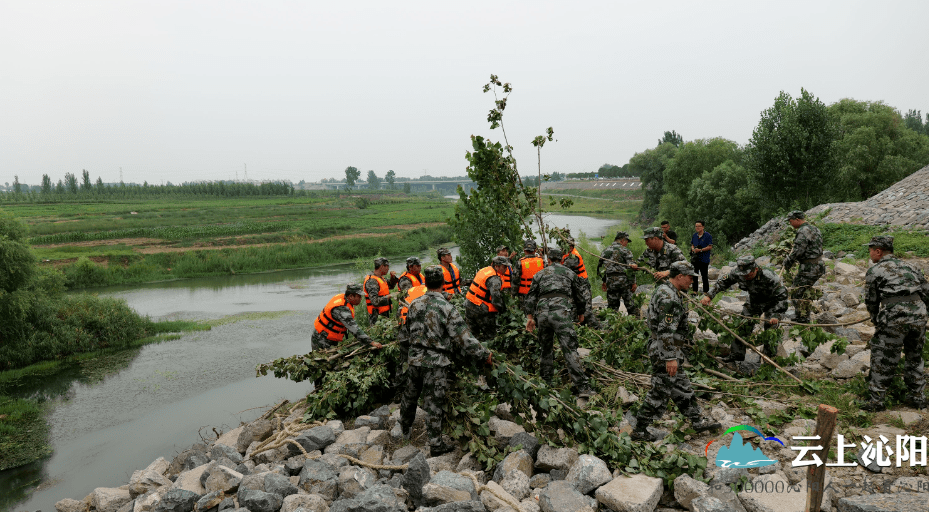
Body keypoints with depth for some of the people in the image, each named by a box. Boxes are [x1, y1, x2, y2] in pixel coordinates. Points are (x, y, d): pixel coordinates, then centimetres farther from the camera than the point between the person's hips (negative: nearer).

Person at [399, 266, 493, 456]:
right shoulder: (447, 308, -17)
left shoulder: (415, 304, -1)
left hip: (414, 360, 5)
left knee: (410, 396, 24)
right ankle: (436, 445, 16)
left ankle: (405, 429, 46)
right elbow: (464, 340, -18)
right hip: (436, 364, -5)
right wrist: (485, 355, -7)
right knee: (434, 404, 4)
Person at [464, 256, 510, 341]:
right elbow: (496, 297, -27)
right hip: (482, 310, -9)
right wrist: (502, 308, -13)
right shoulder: (495, 279, -19)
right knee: (489, 334, 3)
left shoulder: (483, 270, 9)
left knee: (472, 332, 20)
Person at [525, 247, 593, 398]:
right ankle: (582, 387, -15)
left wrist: (530, 317, 15)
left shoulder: (539, 274, 22)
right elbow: (582, 294, 22)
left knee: (546, 350, 18)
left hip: (542, 313, 2)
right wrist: (581, 312, 35)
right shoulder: (569, 272, 19)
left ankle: (546, 382, 24)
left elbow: (530, 297, 16)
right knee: (570, 349, -8)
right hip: (561, 312, -2)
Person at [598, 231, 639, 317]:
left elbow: (599, 267, 16)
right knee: (631, 305, 3)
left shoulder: (605, 251, 13)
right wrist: (633, 282, -8)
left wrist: (604, 281, 23)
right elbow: (631, 267, -11)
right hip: (624, 280, -4)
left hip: (610, 281, 4)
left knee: (612, 306, 10)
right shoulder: (624, 250, -4)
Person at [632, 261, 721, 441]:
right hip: (664, 351, -11)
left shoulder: (665, 290, 11)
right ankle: (639, 430, 7)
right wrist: (670, 358, -27)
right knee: (660, 391, -2)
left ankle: (698, 421, 30)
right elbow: (665, 330, -27)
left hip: (663, 349, 11)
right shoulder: (669, 297, -22)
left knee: (682, 387, 18)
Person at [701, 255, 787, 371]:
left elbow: (782, 296, -28)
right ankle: (736, 358, 7)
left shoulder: (770, 278, -37)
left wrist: (776, 315, -36)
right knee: (742, 326, -2)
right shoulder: (738, 273, -23)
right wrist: (709, 295, -14)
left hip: (772, 304, -4)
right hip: (754, 302, 5)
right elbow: (723, 281, -6)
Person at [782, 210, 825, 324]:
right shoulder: (814, 229, 15)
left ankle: (802, 319, -3)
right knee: (806, 291, 21)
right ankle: (806, 317, 28)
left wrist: (787, 262, -8)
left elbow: (797, 251, -21)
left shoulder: (803, 231, -17)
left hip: (809, 268, -10)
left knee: (796, 292, -5)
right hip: (818, 265, 10)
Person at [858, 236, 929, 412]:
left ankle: (876, 400, 8)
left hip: (894, 317, -5)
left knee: (883, 360, 4)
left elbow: (871, 302, 9)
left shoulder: (874, 271, 5)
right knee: (915, 358, 22)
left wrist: (877, 322, 24)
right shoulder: (909, 266, 19)